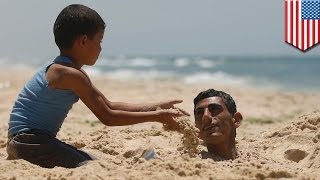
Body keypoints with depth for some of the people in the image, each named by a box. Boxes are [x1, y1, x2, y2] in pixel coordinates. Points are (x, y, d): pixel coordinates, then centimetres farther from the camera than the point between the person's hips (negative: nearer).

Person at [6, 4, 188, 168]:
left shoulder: (74, 72, 13)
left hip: (38, 139, 10)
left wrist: (156, 107, 10)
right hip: (27, 140, -10)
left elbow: (110, 106, 15)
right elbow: (108, 117, -18)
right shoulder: (70, 74, -19)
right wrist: (155, 116, -13)